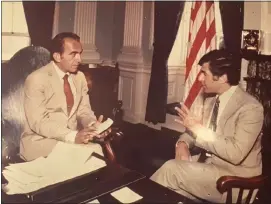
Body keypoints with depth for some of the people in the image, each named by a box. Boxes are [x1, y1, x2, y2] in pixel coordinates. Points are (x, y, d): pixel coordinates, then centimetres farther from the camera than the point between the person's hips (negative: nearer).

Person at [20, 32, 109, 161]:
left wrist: (93, 125, -16)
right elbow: (38, 122, -20)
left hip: (72, 138, 6)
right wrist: (73, 136, -32)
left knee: (96, 149, -22)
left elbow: (84, 111, 7)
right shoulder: (36, 79, -13)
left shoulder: (80, 77, 7)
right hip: (40, 140, -5)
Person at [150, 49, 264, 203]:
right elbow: (196, 131, 12)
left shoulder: (250, 107, -19)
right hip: (207, 163, 7)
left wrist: (199, 129, -25)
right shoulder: (211, 100, 6)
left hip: (234, 179, -7)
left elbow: (235, 153, -26)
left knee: (171, 169, -19)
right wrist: (183, 144, -11)